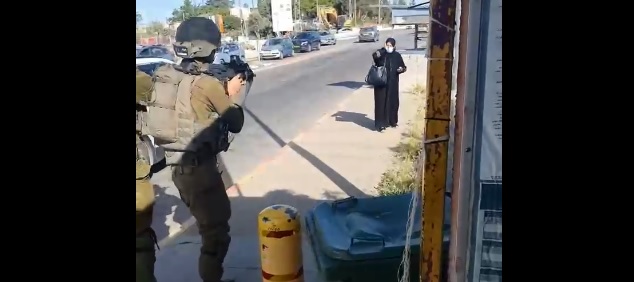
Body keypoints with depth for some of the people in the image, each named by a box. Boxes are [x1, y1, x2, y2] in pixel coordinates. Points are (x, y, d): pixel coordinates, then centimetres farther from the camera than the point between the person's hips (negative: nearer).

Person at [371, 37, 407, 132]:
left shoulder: (397, 55, 2)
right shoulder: (381, 53, -5)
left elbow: (404, 67, 10)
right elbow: (374, 56, -29)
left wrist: (401, 69, -14)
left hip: (392, 83, 3)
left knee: (393, 101, 12)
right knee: (381, 102, -4)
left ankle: (392, 121, 29)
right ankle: (380, 124, 0)